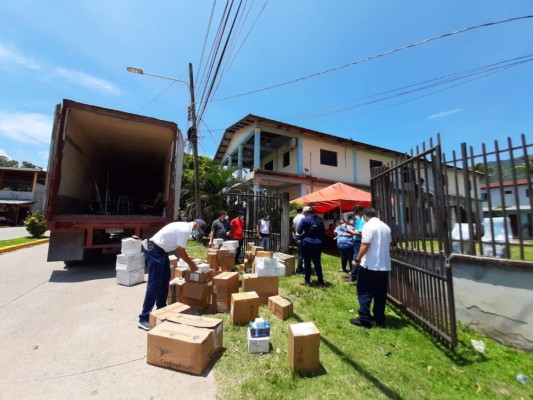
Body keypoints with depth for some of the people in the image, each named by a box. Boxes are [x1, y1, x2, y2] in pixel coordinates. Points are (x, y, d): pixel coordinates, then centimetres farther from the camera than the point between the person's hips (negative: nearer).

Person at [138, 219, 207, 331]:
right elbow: (181, 251, -16)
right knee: (154, 284, -8)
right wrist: (190, 264, -2)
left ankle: (161, 307, 30)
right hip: (154, 251, -11)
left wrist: (189, 260, 17)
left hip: (160, 251, 11)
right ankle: (144, 318, -1)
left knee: (165, 279, 17)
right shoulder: (185, 230, -20)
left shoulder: (184, 227, 11)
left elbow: (179, 249, 19)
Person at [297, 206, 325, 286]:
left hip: (307, 243, -4)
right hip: (318, 244, 4)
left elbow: (299, 231, -3)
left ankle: (307, 280, 15)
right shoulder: (319, 220, 9)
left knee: (307, 262, 6)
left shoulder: (305, 219, -5)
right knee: (317, 262, 12)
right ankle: (321, 281, 17)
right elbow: (323, 232, 15)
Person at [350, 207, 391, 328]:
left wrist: (357, 259, -10)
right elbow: (388, 245, 18)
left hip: (370, 265, -8)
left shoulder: (368, 226, -14)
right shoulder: (386, 226, 10)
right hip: (384, 266, 8)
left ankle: (364, 319, 7)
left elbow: (365, 245, -19)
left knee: (365, 292, 3)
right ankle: (379, 319, 23)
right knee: (380, 294, 14)